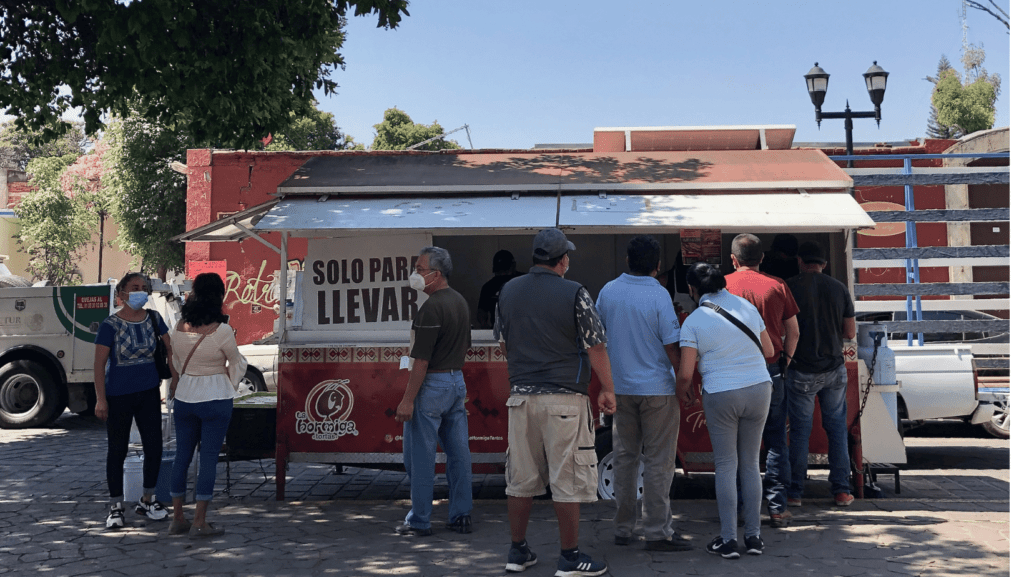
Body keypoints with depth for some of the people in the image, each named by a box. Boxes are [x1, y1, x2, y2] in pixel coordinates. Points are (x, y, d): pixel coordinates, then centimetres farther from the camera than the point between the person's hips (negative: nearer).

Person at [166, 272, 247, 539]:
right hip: (215, 399, -5)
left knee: (182, 456, 14)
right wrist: (229, 388, 16)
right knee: (209, 458, 1)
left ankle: (178, 518, 21)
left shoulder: (179, 328, -2)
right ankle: (199, 522, 5)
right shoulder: (221, 330, -17)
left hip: (184, 397, 5)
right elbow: (238, 364, -3)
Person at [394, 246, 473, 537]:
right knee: (459, 453, 10)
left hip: (432, 383, -9)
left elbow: (421, 360, -20)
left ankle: (419, 521, 7)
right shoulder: (460, 301, 11)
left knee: (420, 455, 0)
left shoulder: (431, 308, -18)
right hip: (457, 381, 9)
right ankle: (461, 516, 15)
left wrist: (408, 399, -18)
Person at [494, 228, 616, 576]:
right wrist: (607, 390, 3)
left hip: (521, 396, 5)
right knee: (567, 480, 3)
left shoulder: (508, 291, 6)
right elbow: (595, 346, -7)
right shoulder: (574, 294, -9)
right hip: (564, 398, -5)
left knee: (521, 479, 13)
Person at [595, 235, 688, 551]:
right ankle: (657, 532, 6)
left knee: (624, 457, 12)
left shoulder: (607, 291, 2)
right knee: (658, 461, 2)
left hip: (620, 388, 5)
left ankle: (622, 528, 18)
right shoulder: (659, 295, -13)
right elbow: (671, 346, -13)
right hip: (657, 388, -4)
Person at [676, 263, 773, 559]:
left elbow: (685, 373, -9)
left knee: (726, 465, 6)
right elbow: (769, 351, 14)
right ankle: (753, 536, 19)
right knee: (750, 463, 13)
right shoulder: (747, 307, 6)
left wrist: (683, 392, 12)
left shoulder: (693, 322, -7)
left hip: (721, 396, -4)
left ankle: (728, 540, 9)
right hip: (759, 390, 4)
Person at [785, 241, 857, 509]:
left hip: (802, 371, -2)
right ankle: (841, 490, 14)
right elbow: (850, 332, 5)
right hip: (834, 368, 2)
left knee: (799, 431, 5)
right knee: (837, 428, 11)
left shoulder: (790, 287, -7)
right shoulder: (839, 288, 1)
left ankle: (795, 492, 10)